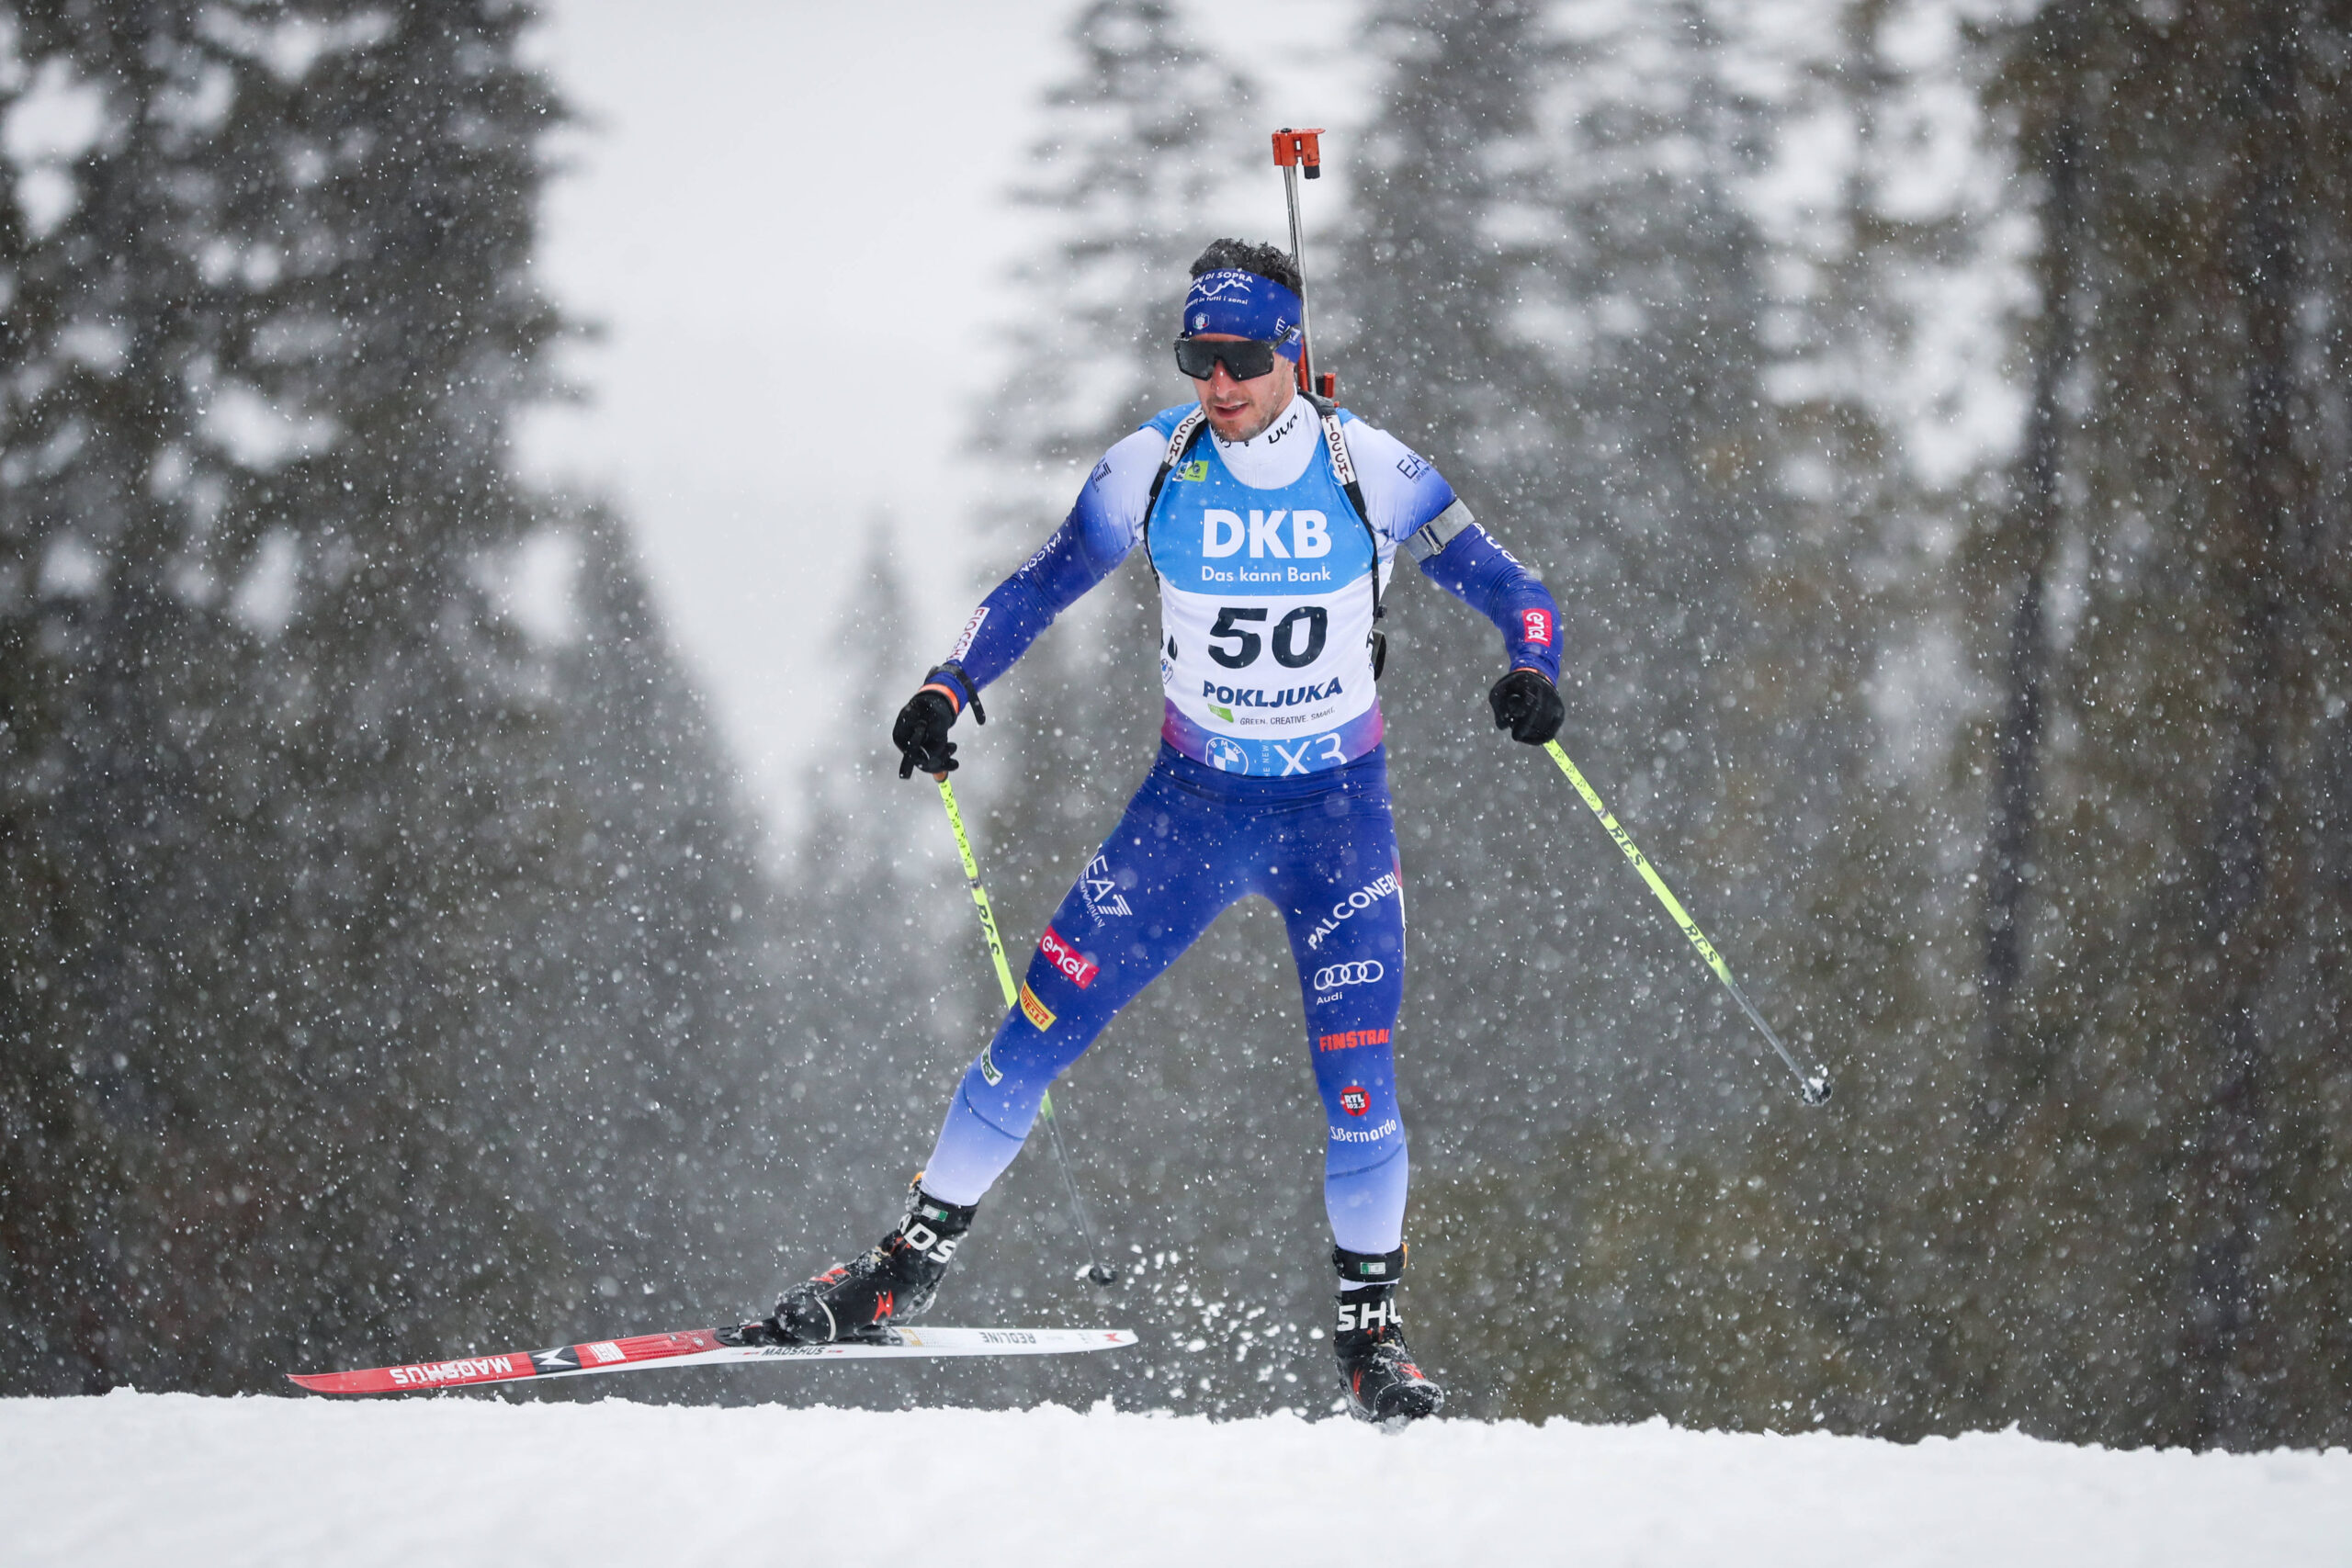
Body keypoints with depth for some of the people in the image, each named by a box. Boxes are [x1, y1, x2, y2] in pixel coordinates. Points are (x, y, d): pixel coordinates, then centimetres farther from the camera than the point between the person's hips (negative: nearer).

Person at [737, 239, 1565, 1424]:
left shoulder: (1370, 473, -12)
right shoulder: (1153, 470, -8)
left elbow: (1511, 591, -5)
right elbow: (1034, 592, 1)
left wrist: (1531, 672, -27)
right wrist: (944, 691, -14)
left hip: (1337, 812, -1)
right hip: (1192, 800, 1)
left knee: (1357, 1081, -13)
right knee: (1045, 1018, -8)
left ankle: (1370, 1334, 6)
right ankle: (907, 1268, 3)